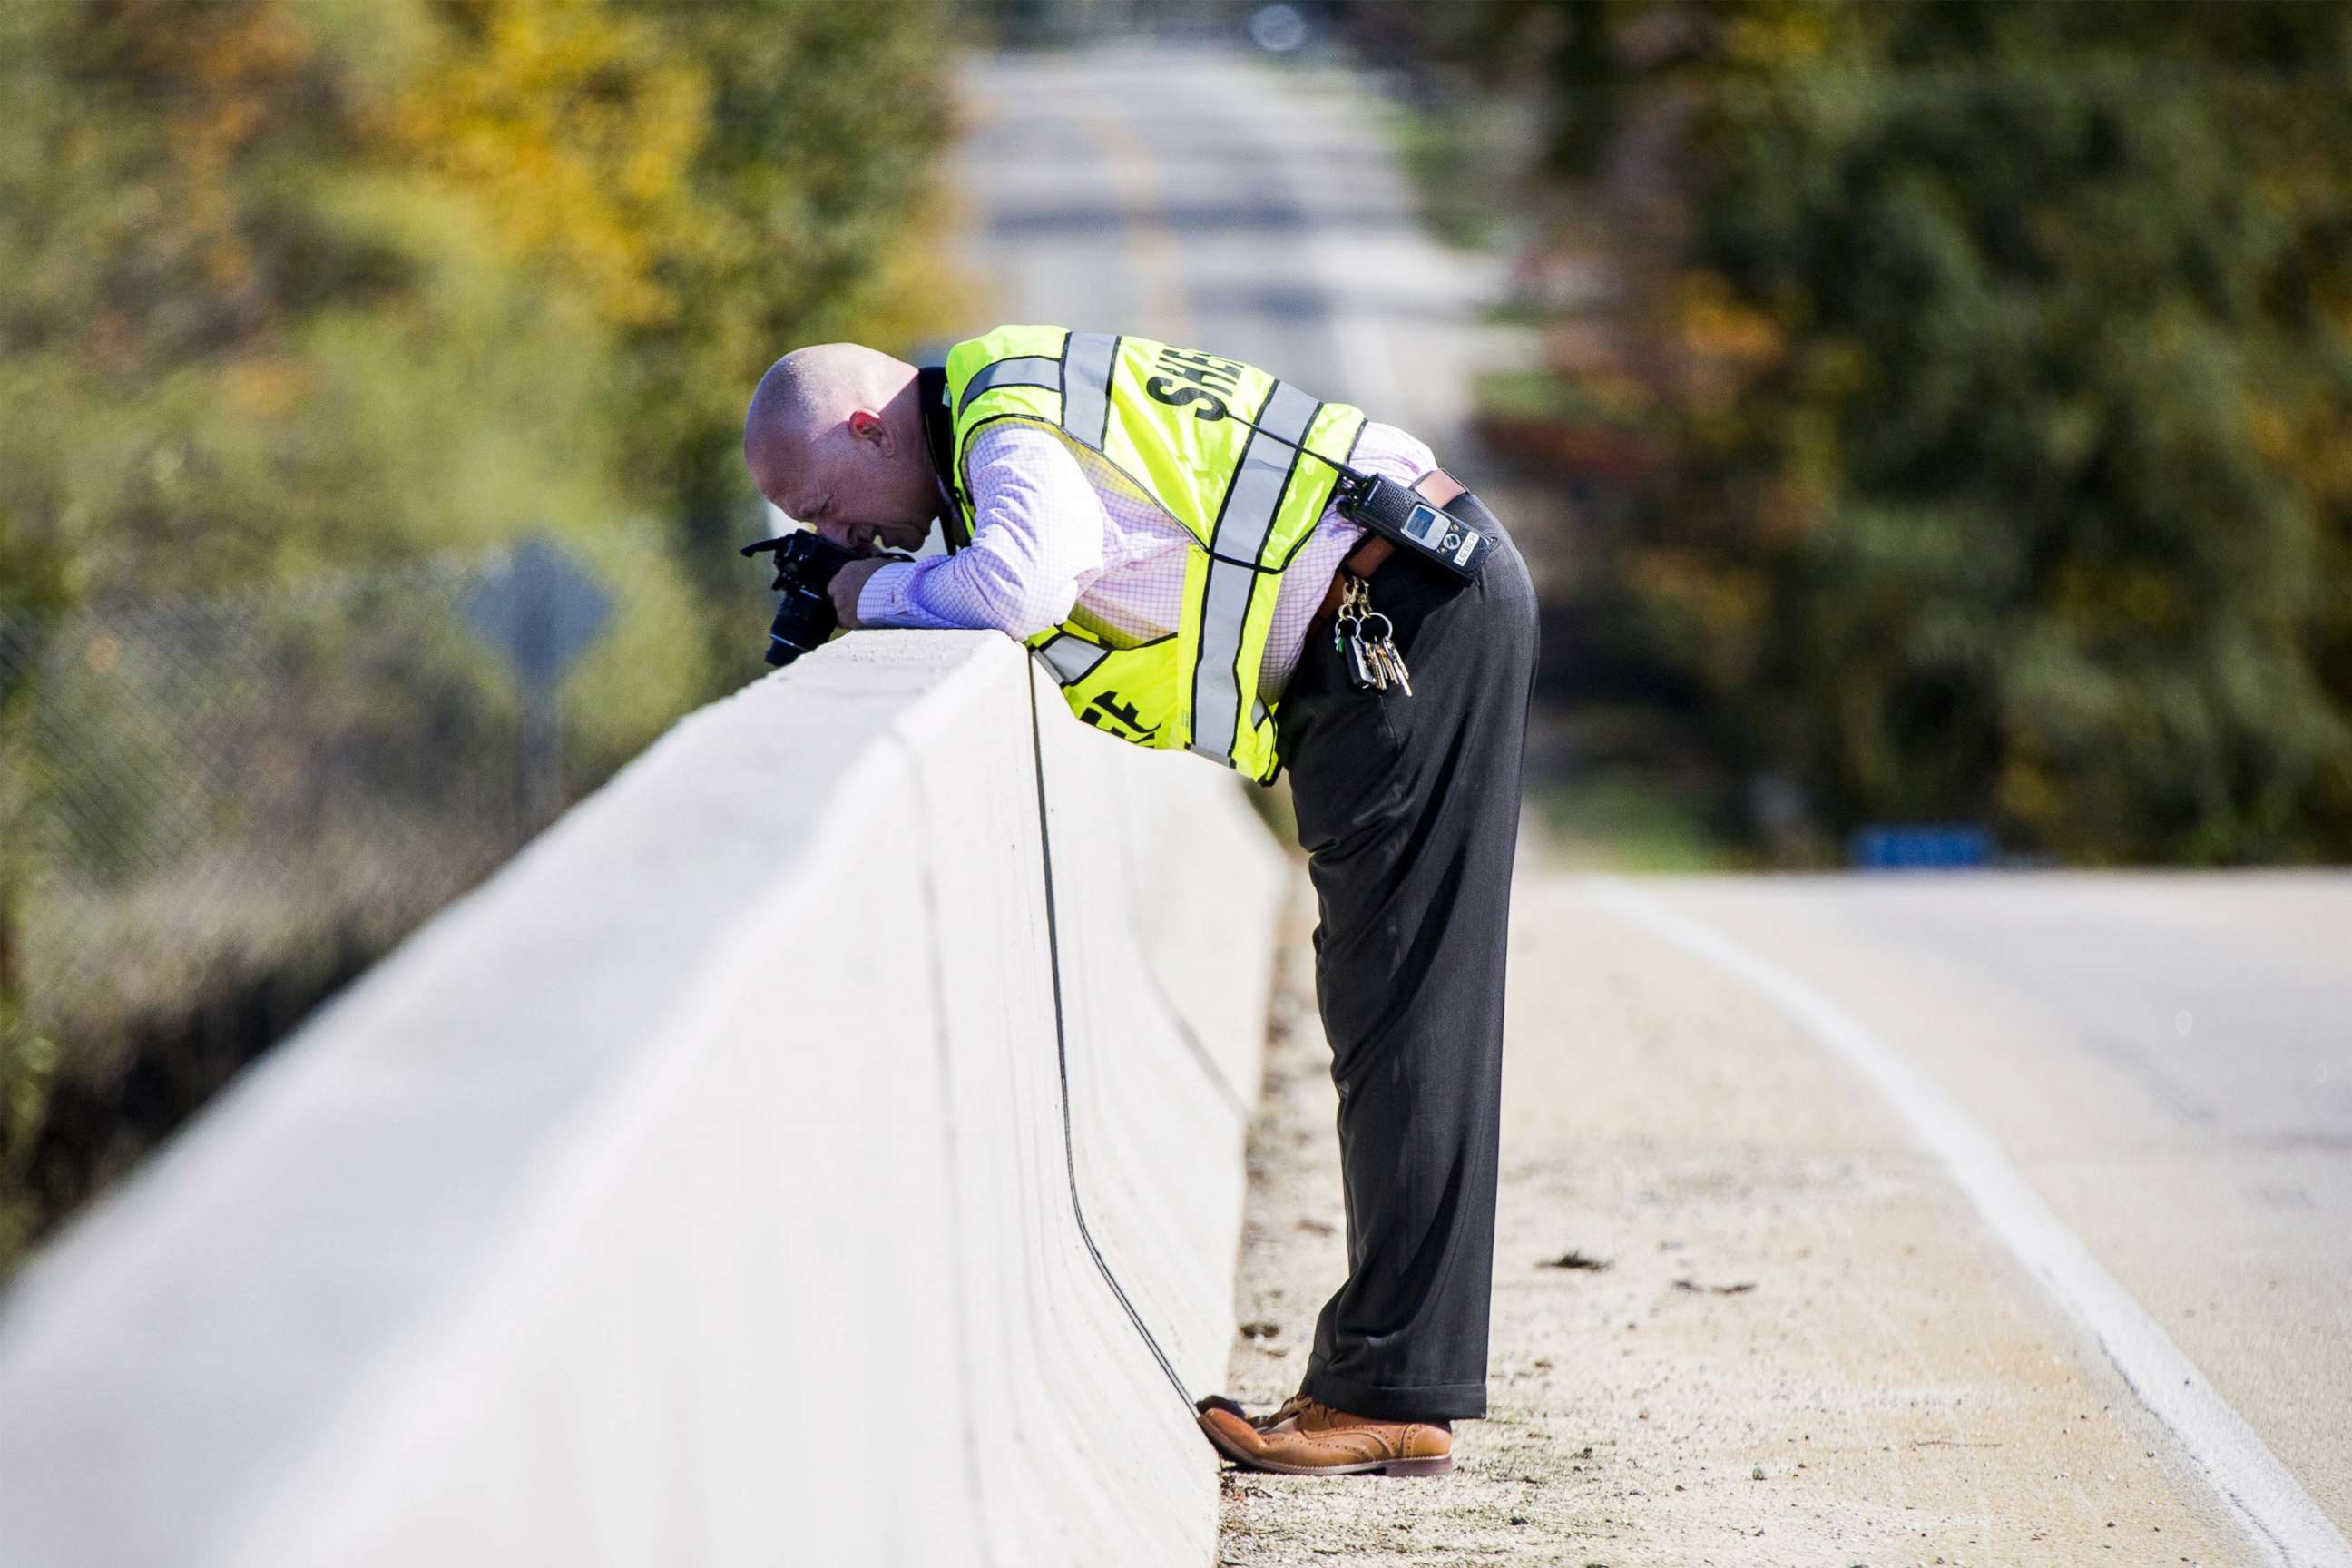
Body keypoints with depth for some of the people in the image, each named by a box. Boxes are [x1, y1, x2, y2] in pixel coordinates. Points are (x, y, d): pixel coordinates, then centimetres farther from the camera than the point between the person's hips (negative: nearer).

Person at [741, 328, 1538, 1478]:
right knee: (1384, 1004, 12)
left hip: (1411, 621, -11)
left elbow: (1016, 585, -34)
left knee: (1400, 1009, -10)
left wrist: (881, 590, -15)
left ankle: (1390, 1396, -9)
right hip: (1433, 607, 11)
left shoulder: (1016, 423, -15)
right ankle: (1379, 1377, 15)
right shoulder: (1027, 397, 16)